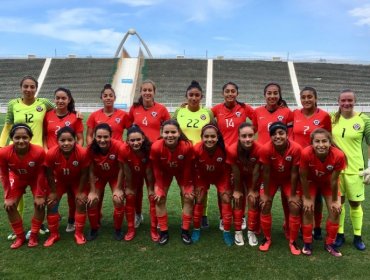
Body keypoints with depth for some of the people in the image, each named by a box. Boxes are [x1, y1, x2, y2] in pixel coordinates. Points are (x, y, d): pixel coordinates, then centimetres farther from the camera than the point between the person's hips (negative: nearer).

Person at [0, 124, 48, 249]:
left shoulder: (39, 152, -39)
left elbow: (41, 174, -23)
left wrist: (39, 195, -16)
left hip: (36, 178, -2)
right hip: (17, 177, 2)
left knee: (40, 204, -11)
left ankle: (34, 236, 10)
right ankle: (20, 236, 14)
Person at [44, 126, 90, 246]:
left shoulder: (82, 153, -36)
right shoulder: (51, 153, -34)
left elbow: (84, 173, -20)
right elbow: (49, 174, -17)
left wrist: (80, 192, -13)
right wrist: (53, 192, -8)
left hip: (77, 181, -1)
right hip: (59, 181, 1)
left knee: (81, 203, -9)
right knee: (51, 204, -4)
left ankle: (79, 233, 10)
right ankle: (54, 234, 15)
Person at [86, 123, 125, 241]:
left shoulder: (118, 146, -35)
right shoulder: (91, 148, -30)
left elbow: (121, 168, -22)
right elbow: (91, 171, -17)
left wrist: (118, 188, -16)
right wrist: (92, 191, -15)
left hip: (115, 176, -1)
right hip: (98, 176, 2)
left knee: (118, 200, -15)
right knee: (92, 201, -5)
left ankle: (118, 229, 10)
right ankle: (94, 229, 21)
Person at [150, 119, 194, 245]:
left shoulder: (187, 146, -37)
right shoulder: (156, 147, -36)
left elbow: (187, 168, -20)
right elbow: (156, 169, -19)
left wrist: (185, 187, -10)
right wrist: (159, 187, -12)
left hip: (182, 172, 0)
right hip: (165, 172, 0)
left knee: (189, 198, -5)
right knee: (159, 199, -5)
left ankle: (185, 231, 11)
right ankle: (163, 231, 10)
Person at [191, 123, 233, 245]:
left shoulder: (224, 149, -32)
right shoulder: (196, 149, -33)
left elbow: (227, 169, -16)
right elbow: (194, 168, -15)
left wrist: (226, 187, -14)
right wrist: (196, 185, -12)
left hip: (220, 176, 0)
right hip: (203, 176, 0)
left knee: (226, 199, -8)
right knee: (198, 200, -2)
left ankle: (227, 231, 6)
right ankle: (196, 229, 17)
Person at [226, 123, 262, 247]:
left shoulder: (259, 149, -36)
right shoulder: (232, 150, -36)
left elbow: (256, 172, -22)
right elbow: (235, 172, -21)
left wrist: (253, 190, -11)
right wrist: (236, 190, -9)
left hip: (253, 178, 0)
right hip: (239, 178, 0)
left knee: (254, 202, 2)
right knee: (238, 203, 3)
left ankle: (252, 232, 18)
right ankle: (238, 232, 18)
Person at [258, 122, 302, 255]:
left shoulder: (296, 148, -32)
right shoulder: (265, 149, -32)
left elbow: (294, 173, -21)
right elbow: (266, 173, -20)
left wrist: (293, 195, -13)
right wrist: (266, 194, -13)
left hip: (288, 179, 0)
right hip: (272, 179, 0)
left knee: (295, 207, -8)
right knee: (265, 206, -8)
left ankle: (293, 241, 11)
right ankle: (267, 238, 14)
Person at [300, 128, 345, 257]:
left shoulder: (338, 155, -37)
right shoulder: (306, 153, -39)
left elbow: (334, 180, -22)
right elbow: (303, 177, -23)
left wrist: (335, 200, -11)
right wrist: (307, 198, -14)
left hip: (328, 182, 1)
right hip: (311, 181, -1)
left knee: (335, 210, -3)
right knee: (308, 210, -8)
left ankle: (330, 243, 17)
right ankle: (307, 243, 12)